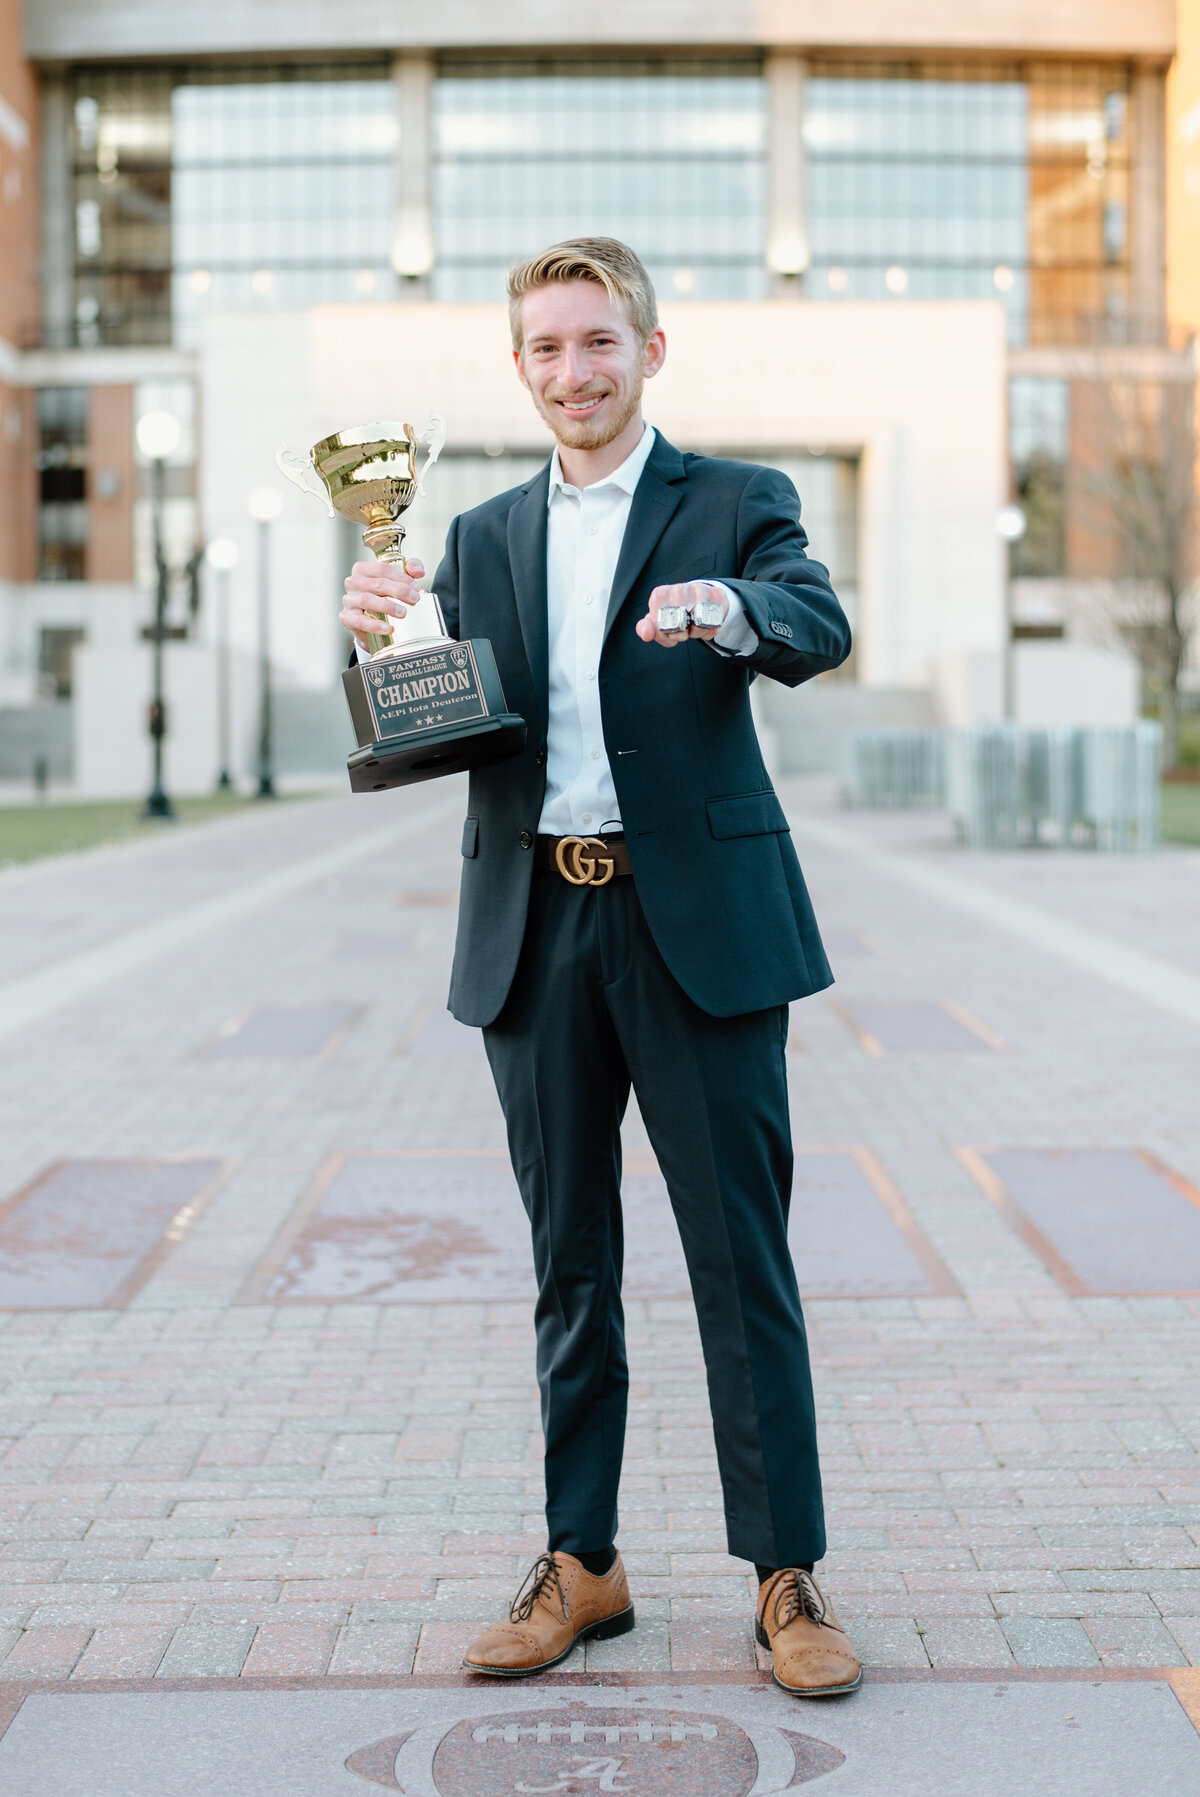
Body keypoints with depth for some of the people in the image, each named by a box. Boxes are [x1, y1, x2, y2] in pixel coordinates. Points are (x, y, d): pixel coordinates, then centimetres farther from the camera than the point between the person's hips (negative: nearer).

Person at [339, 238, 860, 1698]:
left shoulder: (737, 504, 3)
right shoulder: (482, 540, 15)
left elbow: (820, 631, -16)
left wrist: (729, 609, -38)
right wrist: (383, 640, -14)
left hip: (697, 921, -4)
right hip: (537, 930, 4)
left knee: (741, 1258, 0)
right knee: (570, 1266, 12)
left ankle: (787, 1575, 10)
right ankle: (579, 1564, 22)